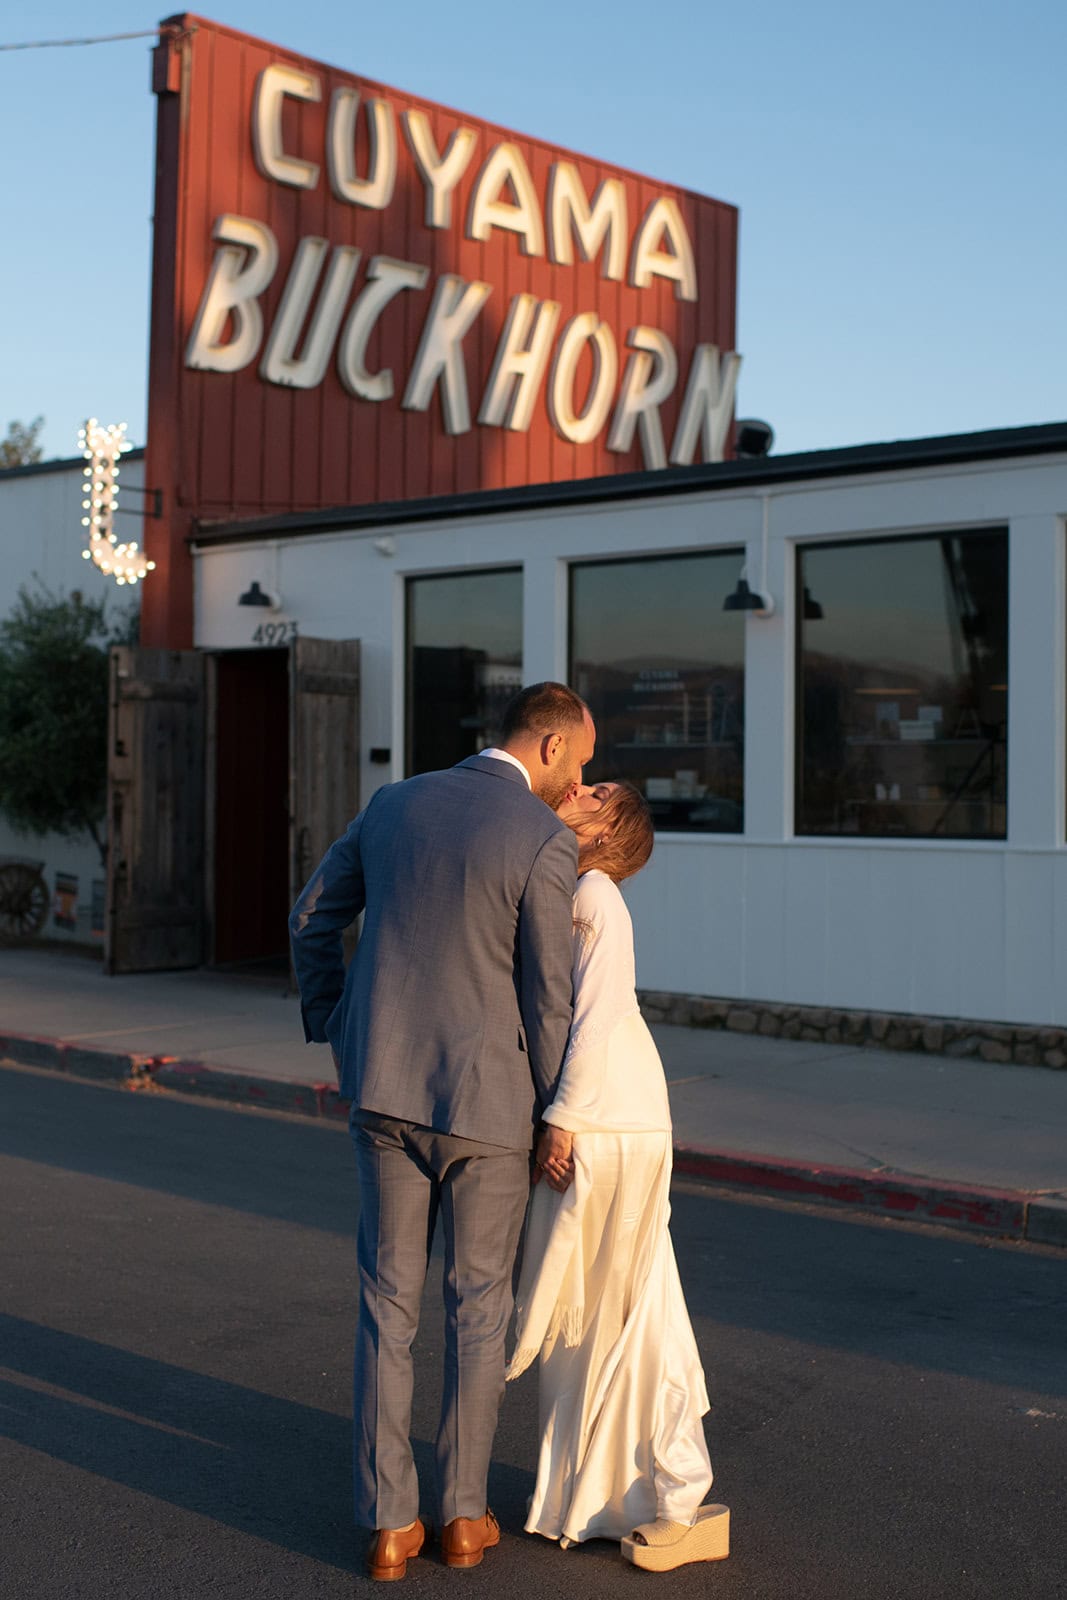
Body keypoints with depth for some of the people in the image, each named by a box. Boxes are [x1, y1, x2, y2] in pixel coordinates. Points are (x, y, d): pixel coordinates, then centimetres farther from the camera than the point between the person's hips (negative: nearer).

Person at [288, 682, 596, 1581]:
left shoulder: (396, 804, 3)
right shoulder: (547, 843, -16)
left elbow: (314, 918, 10)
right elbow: (547, 999, -13)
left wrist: (336, 1032, 20)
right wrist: (557, 1119, 0)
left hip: (387, 1088, 4)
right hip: (485, 1101, -4)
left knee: (390, 1304, 12)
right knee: (480, 1305, 14)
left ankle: (391, 1525, 15)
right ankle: (462, 1514, 22)